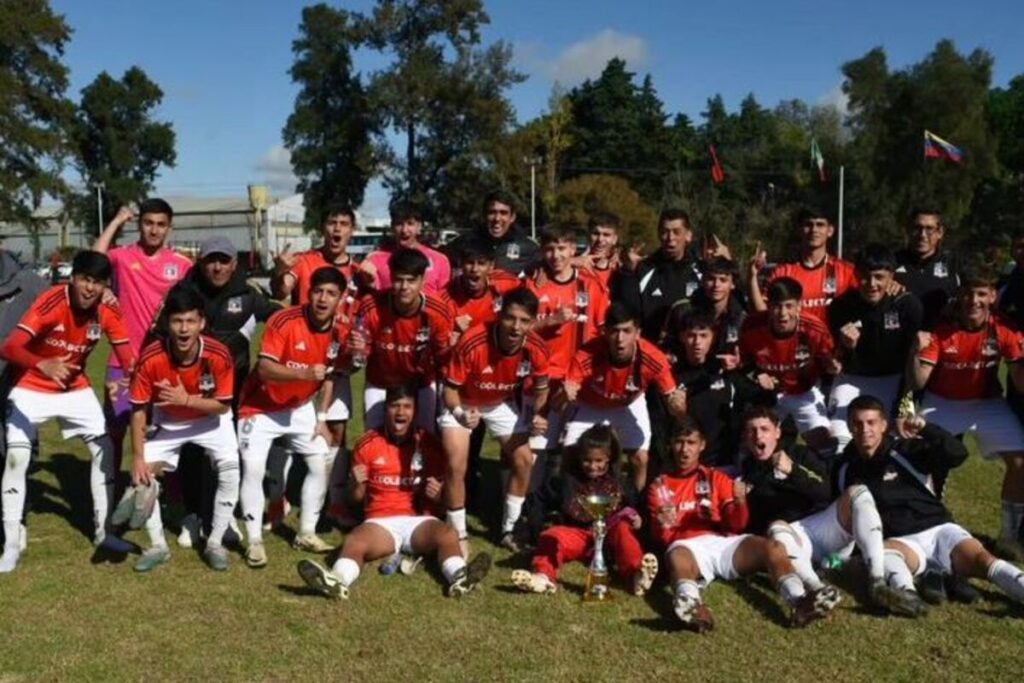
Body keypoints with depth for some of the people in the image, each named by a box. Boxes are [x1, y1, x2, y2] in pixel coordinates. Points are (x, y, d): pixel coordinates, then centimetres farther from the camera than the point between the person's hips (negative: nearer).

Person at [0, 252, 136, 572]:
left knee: (104, 448, -1)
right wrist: (43, 365, -58)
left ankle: (104, 530, 13)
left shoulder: (109, 312, -16)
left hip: (75, 388, 4)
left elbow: (128, 360, -11)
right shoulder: (50, 302, -29)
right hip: (30, 388, -4)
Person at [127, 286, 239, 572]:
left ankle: (215, 543, -1)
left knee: (230, 468, -20)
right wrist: (137, 457, -21)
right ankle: (158, 545, 9)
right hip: (166, 422, 1)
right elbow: (139, 410, -19)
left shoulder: (219, 355, -31)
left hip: (210, 419, -1)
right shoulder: (151, 358, -30)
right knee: (142, 474, -10)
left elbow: (223, 406, -21)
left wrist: (186, 400, -37)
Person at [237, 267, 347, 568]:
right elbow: (264, 369, -31)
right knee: (253, 468, -14)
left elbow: (329, 377, 5)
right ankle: (255, 541, 0)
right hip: (261, 407, -5)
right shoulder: (284, 321, -25)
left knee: (321, 463, 3)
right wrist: (304, 374, -45)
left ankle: (307, 533, 17)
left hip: (300, 408, 6)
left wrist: (321, 418, 1)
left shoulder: (339, 333, -8)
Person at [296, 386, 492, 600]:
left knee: (448, 534, -31)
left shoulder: (428, 443, 5)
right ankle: (337, 580, -57)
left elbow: (442, 492, 12)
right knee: (354, 541, -31)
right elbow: (357, 498, 11)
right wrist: (358, 484, -12)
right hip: (381, 521, 0)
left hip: (418, 520, 0)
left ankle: (458, 576, -56)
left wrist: (437, 493, -12)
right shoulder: (368, 444, 6)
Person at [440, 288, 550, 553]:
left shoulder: (537, 349, -26)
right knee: (456, 465, -15)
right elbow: (450, 389, -26)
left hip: (503, 403, 4)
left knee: (524, 460, -1)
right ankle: (459, 536, 4)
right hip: (463, 403, -3)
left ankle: (508, 531, 18)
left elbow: (540, 389, -6)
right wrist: (460, 414, -45)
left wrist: (537, 416, -25)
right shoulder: (471, 343, -38)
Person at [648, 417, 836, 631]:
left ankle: (799, 601, -47)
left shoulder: (716, 477, 23)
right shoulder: (659, 486, 19)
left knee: (774, 547, -24)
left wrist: (740, 503, -12)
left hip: (725, 543, 3)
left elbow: (736, 524, 11)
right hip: (689, 546, -2)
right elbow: (660, 537, 10)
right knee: (677, 556, -38)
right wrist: (663, 527, -15)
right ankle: (691, 605, -67)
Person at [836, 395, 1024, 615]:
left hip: (938, 529, 2)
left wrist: (926, 429, -22)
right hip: (899, 541, -1)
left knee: (981, 558, -28)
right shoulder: (845, 471, 12)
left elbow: (957, 454, -9)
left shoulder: (907, 450, 6)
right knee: (884, 552, -37)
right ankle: (906, 594, -65)